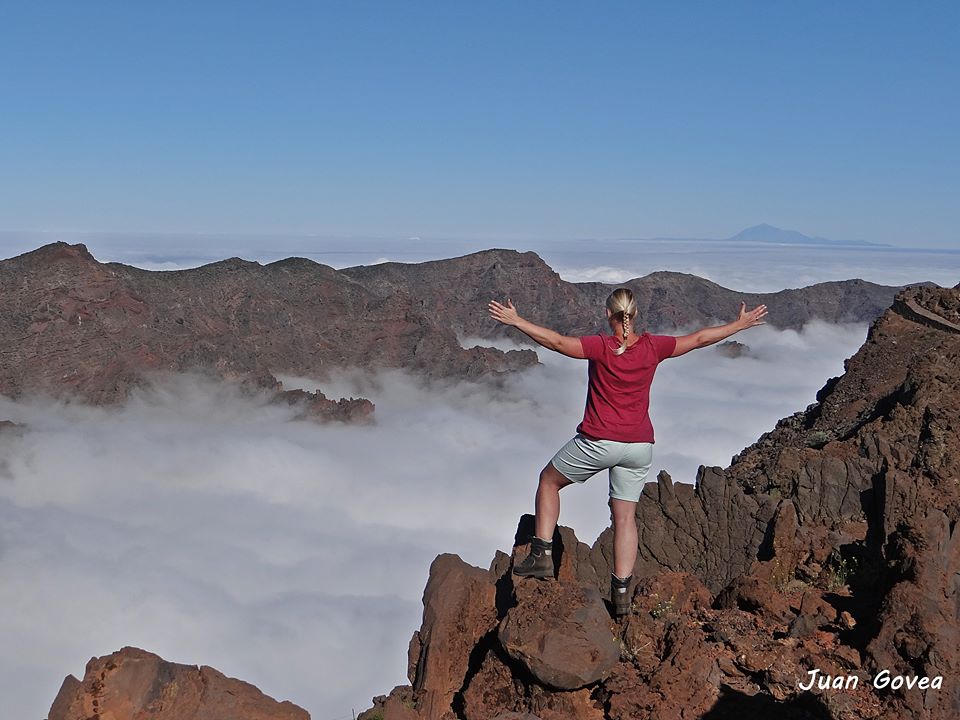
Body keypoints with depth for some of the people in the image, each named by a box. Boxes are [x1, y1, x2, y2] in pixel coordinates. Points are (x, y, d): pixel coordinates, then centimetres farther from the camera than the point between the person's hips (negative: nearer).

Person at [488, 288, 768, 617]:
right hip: (639, 445, 4)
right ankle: (621, 593, 11)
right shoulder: (653, 347, -1)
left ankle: (541, 556, 13)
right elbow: (698, 339, 10)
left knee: (549, 481, 18)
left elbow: (557, 341, -19)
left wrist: (516, 321, -14)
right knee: (625, 516, 11)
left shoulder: (601, 347, -12)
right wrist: (739, 324, 22)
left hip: (599, 441, -4)